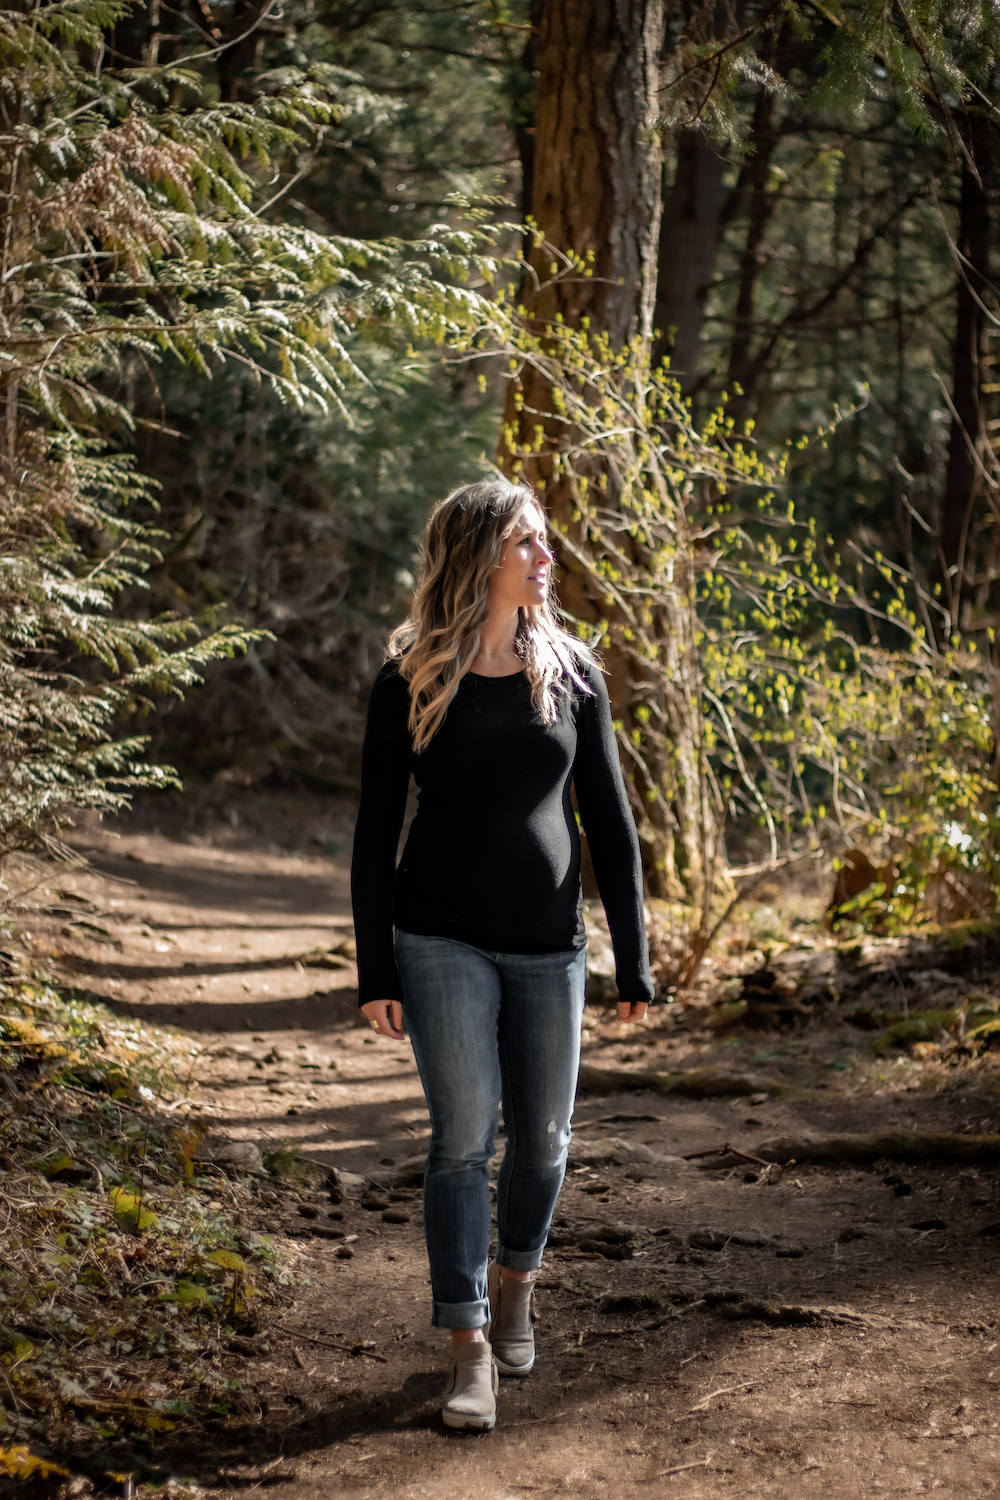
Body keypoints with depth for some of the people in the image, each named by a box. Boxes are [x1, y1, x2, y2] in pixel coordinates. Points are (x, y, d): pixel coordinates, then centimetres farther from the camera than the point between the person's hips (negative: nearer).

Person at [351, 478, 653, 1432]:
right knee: (463, 1137, -8)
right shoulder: (409, 681, -3)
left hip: (548, 944, 3)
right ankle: (469, 1351, -2)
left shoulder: (571, 673, 4)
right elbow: (375, 830, 0)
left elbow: (609, 823, 6)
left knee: (542, 1136, 10)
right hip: (442, 941, -3)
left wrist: (633, 963, 4)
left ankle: (514, 1284, 37)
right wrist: (373, 972, -4)